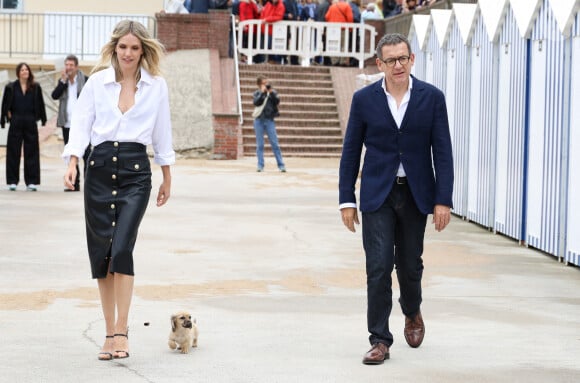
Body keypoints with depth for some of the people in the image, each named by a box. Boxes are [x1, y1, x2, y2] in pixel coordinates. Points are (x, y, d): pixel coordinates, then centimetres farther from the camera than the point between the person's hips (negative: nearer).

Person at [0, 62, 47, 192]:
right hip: (16, 123, 0)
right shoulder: (11, 87, 1)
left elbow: (40, 104, 6)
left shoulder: (35, 87, 3)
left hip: (30, 123, 1)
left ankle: (31, 182, 6)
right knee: (13, 152, 2)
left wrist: (43, 119, 3)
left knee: (32, 152, 2)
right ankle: (12, 181, 8)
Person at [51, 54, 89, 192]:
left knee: (86, 153, -6)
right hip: (67, 124, 5)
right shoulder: (62, 81, 11)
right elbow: (54, 96, -3)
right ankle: (75, 183, 13)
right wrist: (63, 80, -10)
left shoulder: (85, 80, -1)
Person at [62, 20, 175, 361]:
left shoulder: (157, 86, 5)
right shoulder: (97, 82, 4)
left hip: (136, 170, -2)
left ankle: (121, 332, -12)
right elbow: (81, 124, 3)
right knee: (100, 253, 3)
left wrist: (167, 178, 16)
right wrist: (73, 161, -12)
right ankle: (110, 330, 13)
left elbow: (162, 132, 12)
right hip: (99, 168, 2)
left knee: (122, 247, -16)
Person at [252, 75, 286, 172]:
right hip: (259, 120, 0)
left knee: (275, 143, -4)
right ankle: (260, 165, 5)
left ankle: (281, 165, -3)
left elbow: (277, 101, -7)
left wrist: (271, 92, -17)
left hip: (269, 120, 0)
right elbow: (256, 102, -10)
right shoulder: (257, 93, 7)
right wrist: (262, 92, -15)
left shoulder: (273, 92, 9)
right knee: (260, 144, 1)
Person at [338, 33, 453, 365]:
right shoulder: (364, 99, -2)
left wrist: (443, 200, -8)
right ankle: (380, 340, 0)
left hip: (416, 194, 1)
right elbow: (351, 151, 3)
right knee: (379, 266, -6)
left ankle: (412, 313, 42)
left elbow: (443, 152, -2)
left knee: (410, 263, 12)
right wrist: (347, 199, 0)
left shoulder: (432, 97, -3)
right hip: (377, 194, -1)